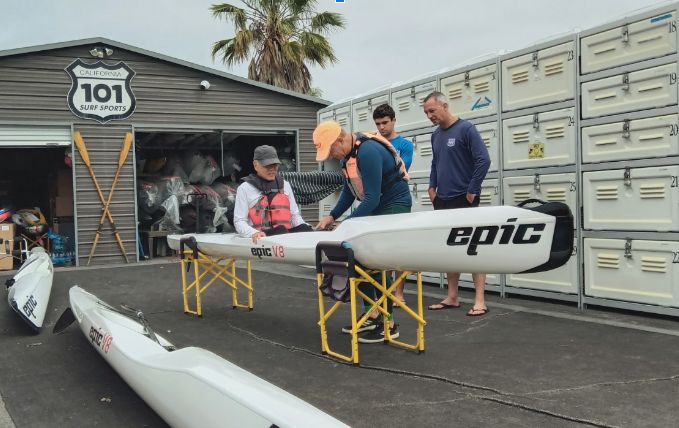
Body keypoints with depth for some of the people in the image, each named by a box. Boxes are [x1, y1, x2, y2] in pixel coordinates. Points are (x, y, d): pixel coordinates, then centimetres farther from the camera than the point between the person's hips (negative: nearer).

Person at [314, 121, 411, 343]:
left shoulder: (368, 151, -27)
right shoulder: (346, 154, 3)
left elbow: (371, 198, -29)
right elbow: (349, 189, 13)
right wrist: (332, 216, 2)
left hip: (394, 205, -10)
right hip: (374, 206, 10)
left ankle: (389, 324, -5)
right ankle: (372, 315, 17)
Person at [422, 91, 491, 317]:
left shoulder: (466, 129, -9)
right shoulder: (436, 135, 12)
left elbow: (483, 160, -15)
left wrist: (472, 191, -14)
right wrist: (432, 187, 10)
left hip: (464, 200, -7)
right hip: (443, 201, 7)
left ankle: (479, 301, -3)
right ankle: (452, 298, 17)